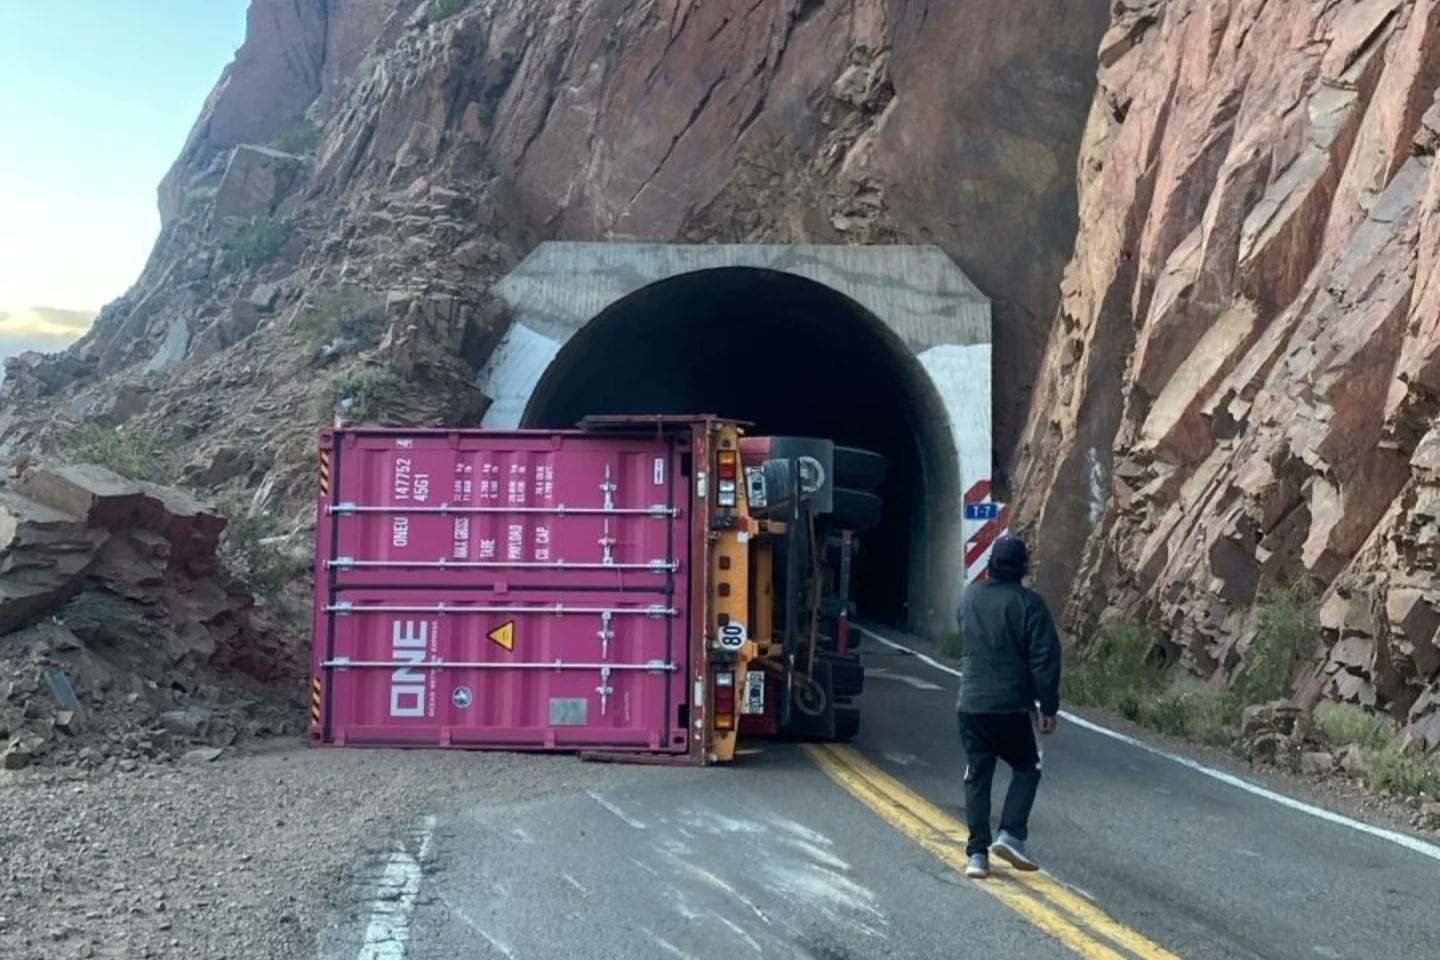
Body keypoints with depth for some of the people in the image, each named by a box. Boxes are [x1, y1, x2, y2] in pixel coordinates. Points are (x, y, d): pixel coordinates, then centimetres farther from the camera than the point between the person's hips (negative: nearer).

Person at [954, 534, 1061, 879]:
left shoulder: (971, 595, 5)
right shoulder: (1029, 603, -11)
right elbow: (1044, 659, -11)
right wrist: (1049, 706, -5)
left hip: (971, 704, 4)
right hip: (1013, 705, -4)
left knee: (977, 776, 8)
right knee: (1026, 769, 15)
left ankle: (977, 853, 5)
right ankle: (1011, 835, 2)